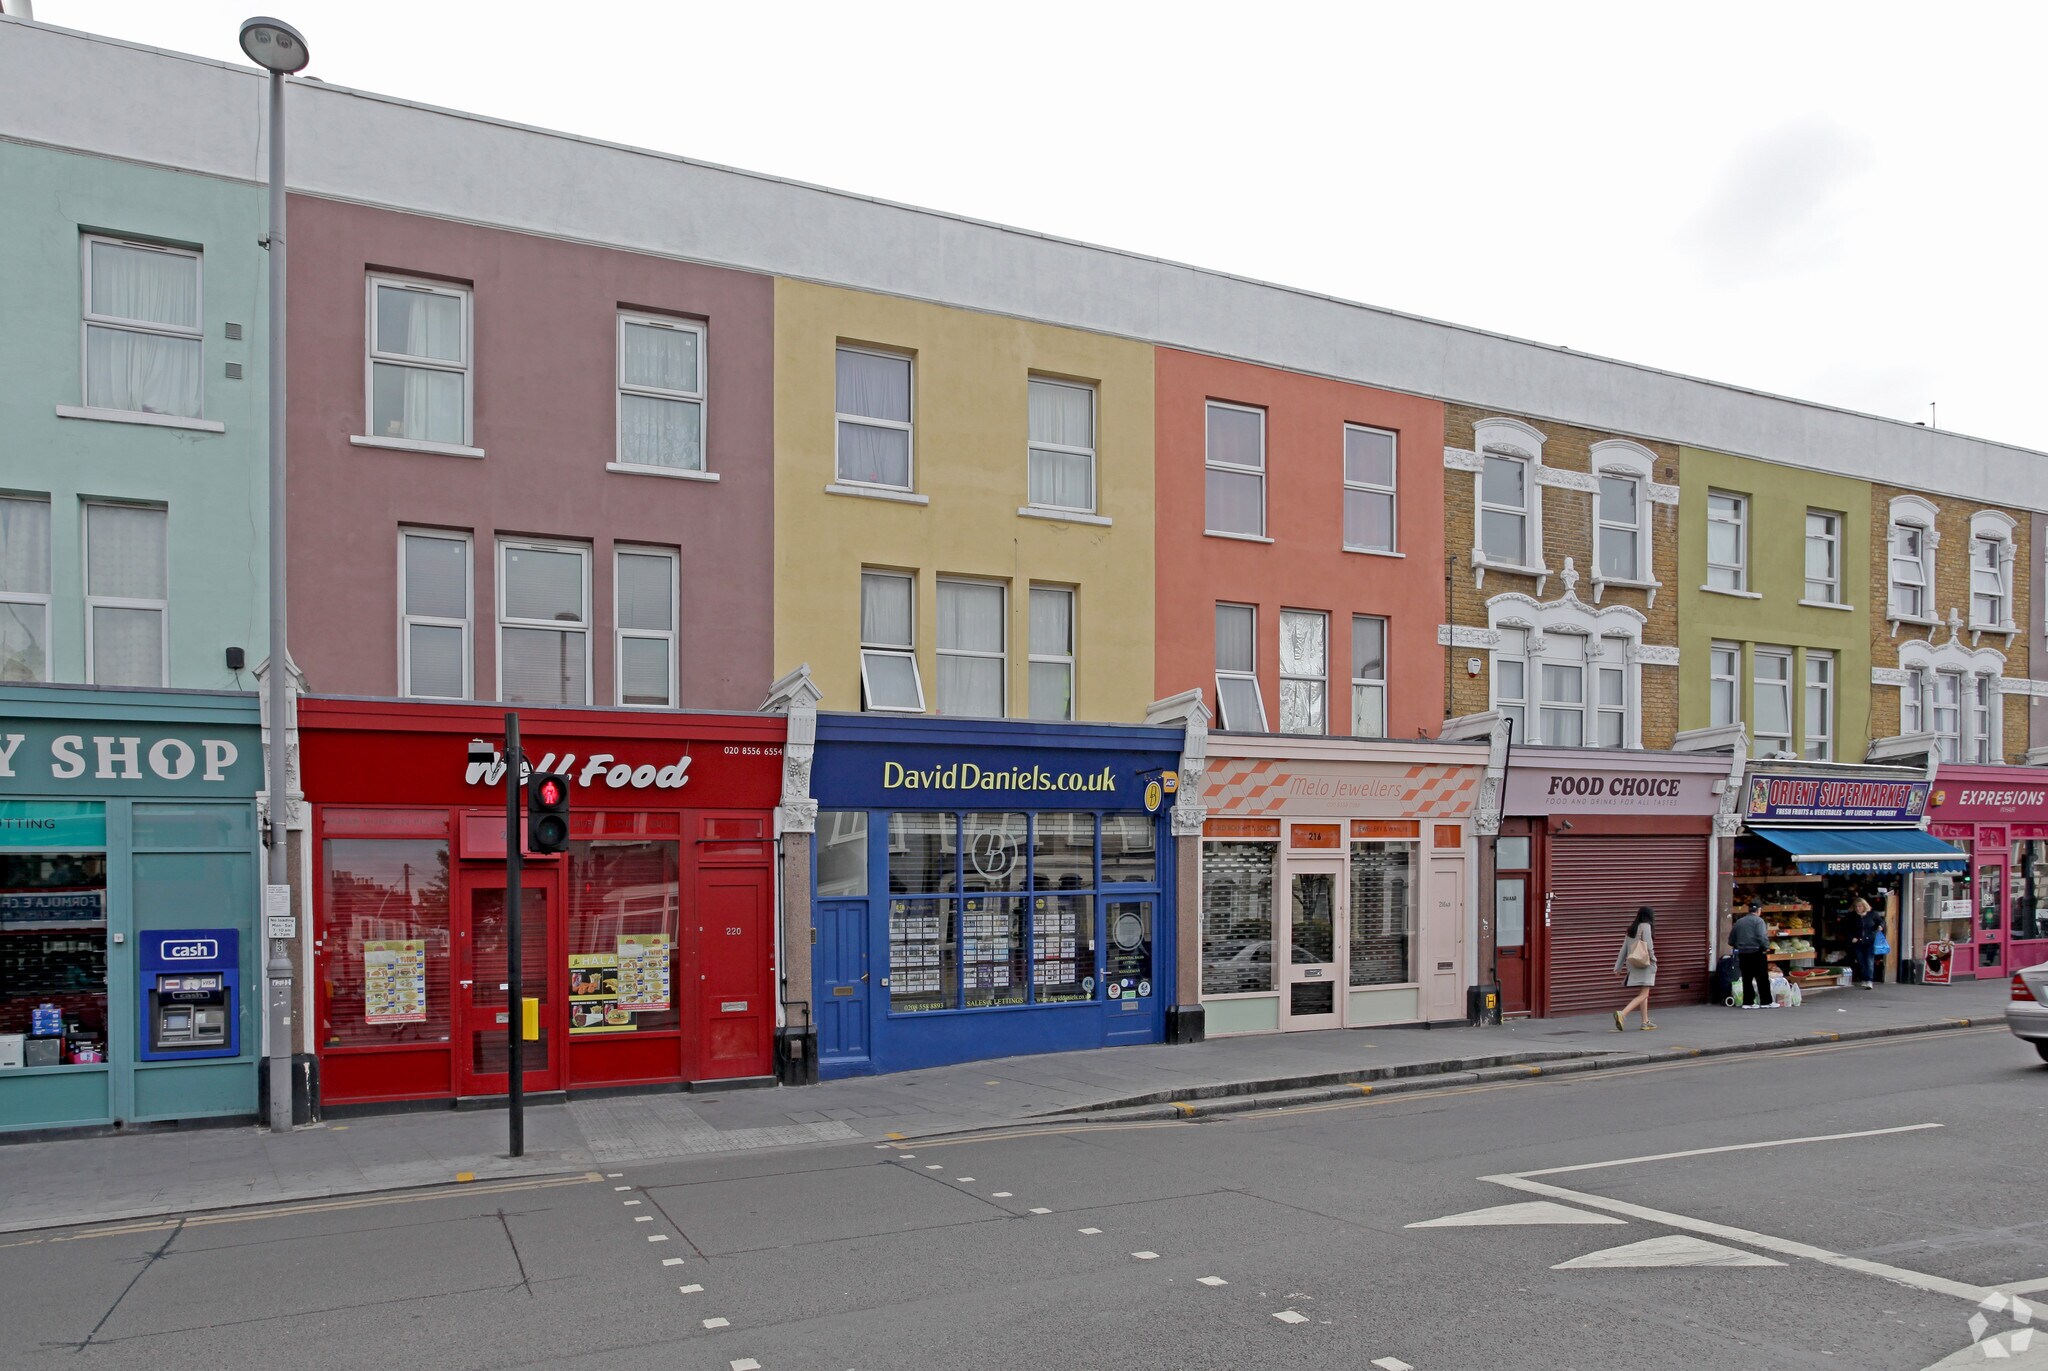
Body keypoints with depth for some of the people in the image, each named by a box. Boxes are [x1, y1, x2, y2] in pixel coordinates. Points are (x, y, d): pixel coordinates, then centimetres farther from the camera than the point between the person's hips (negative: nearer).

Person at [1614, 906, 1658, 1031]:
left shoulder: (1631, 929, 14)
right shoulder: (1645, 926, -7)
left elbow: (1624, 949, 13)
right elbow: (1648, 946, -15)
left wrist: (1618, 966, 14)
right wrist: (1653, 960, 0)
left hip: (1633, 964, 8)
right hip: (1645, 964, -8)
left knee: (1643, 993, 17)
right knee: (1643, 995, -9)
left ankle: (1645, 1022, 17)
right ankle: (1622, 1014, -26)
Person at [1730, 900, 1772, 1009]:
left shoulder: (1739, 922, 11)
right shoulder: (1758, 920, -6)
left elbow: (1731, 941, 13)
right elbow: (1762, 937, -20)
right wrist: (1766, 947, -5)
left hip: (1743, 954, 5)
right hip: (1757, 953, -5)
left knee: (1747, 979, 8)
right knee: (1762, 978, 4)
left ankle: (1748, 1002, 8)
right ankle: (1765, 1001, 8)